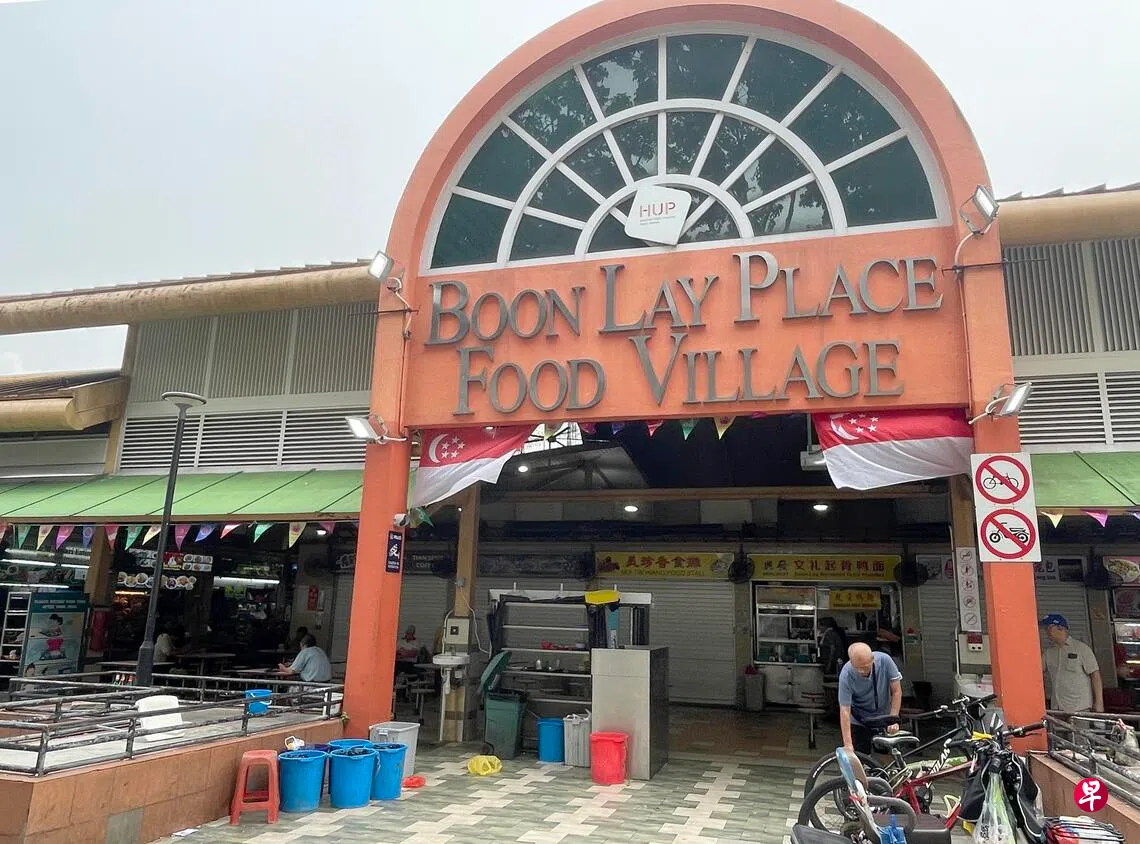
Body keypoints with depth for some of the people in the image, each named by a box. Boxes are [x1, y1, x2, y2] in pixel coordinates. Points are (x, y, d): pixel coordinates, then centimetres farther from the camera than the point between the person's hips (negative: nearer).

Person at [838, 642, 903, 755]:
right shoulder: (846, 676, -29)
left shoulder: (884, 660, -24)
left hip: (884, 720, 2)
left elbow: (896, 691, -13)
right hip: (859, 723, -2)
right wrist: (848, 744, -32)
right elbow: (844, 711, -28)